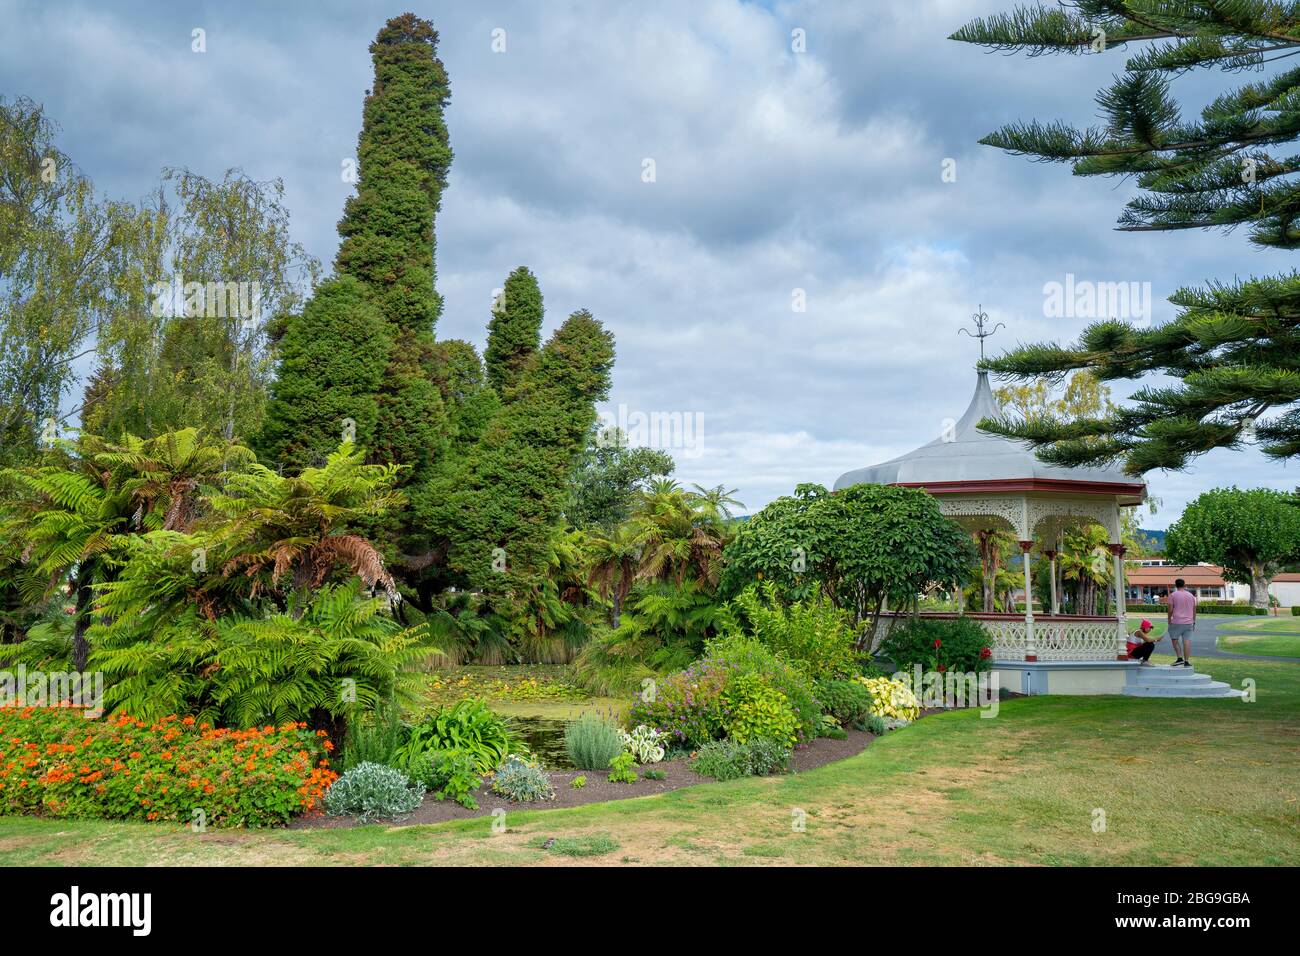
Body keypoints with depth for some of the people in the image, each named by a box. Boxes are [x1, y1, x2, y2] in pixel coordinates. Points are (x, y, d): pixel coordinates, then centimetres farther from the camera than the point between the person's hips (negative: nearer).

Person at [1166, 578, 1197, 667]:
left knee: (1174, 639, 10)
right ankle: (1186, 661, 1)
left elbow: (1170, 610, -6)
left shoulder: (1173, 595, -4)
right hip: (1188, 623, 4)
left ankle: (1180, 658, -1)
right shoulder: (1191, 595, 9)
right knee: (1187, 641, 2)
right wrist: (1194, 622, 19)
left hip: (1177, 622, -4)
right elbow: (1194, 610, 12)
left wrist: (1169, 620, 5)